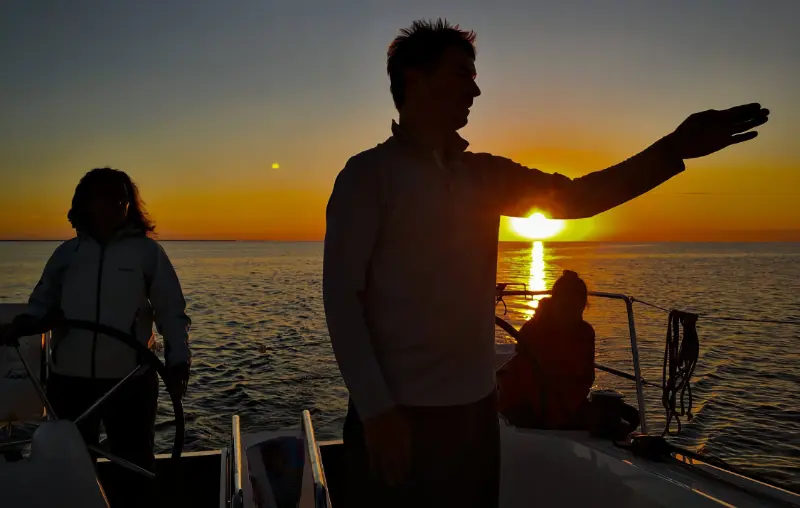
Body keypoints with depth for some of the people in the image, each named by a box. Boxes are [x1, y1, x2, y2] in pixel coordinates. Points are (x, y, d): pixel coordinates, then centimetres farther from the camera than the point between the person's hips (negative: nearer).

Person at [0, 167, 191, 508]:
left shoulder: (148, 251, -2)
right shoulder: (67, 252, 5)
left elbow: (171, 311, -4)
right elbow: (42, 303, 11)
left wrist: (178, 361, -15)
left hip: (130, 380, -2)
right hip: (69, 379, 3)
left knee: (133, 467, 12)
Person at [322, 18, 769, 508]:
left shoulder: (484, 175, 9)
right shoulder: (369, 173, -8)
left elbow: (574, 197, 6)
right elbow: (341, 295, -13)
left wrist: (674, 149, -5)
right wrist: (376, 408, -18)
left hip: (475, 405, 6)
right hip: (398, 411, -5)